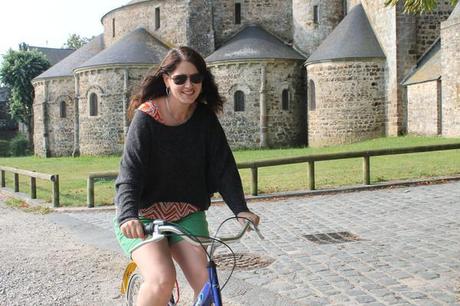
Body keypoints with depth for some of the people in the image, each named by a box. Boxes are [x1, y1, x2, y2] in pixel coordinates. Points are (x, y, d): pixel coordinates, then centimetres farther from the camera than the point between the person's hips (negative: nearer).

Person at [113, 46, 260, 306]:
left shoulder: (205, 119, -3)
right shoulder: (147, 117, -14)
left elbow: (223, 167, -3)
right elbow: (130, 173, -21)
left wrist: (241, 208, -16)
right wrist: (128, 216, -37)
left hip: (188, 214, 4)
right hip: (145, 215, -3)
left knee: (205, 284, -13)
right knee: (162, 280, -26)